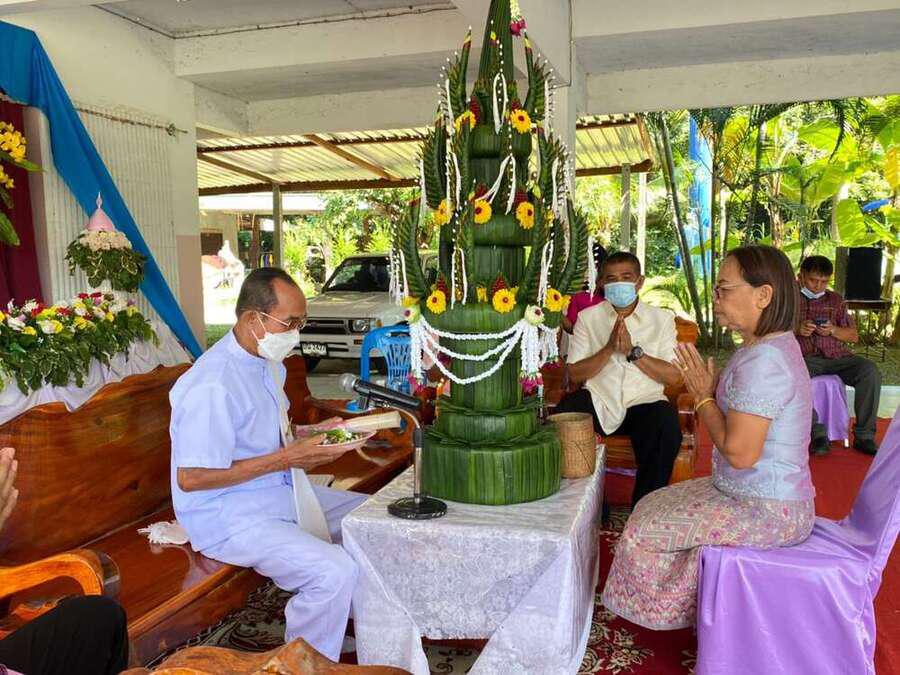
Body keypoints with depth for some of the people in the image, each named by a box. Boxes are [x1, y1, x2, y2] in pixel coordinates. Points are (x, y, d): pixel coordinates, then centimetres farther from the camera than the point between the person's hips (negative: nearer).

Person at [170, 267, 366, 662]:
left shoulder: (270, 363, 7)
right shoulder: (213, 385, -25)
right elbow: (191, 478, -25)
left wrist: (315, 435, 1)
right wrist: (284, 459, -24)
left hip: (281, 493, 10)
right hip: (227, 515, -10)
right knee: (334, 571, -28)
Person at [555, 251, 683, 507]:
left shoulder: (662, 318, 6)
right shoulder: (588, 317, 8)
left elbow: (674, 376, -4)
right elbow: (574, 373, -1)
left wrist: (633, 352, -16)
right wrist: (609, 349, -15)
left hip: (643, 402, 0)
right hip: (598, 399, 1)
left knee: (666, 425, -32)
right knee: (564, 413, -29)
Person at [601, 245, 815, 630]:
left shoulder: (763, 361, -28)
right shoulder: (774, 345, 7)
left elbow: (739, 452, -29)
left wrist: (704, 396, -17)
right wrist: (710, 390, 4)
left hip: (766, 512, -11)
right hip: (767, 498, 11)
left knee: (643, 531, -4)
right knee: (652, 505, 17)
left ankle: (664, 612, 24)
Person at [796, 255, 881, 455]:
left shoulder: (835, 300, 20)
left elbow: (854, 336, 18)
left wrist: (833, 330, -3)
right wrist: (796, 329, -14)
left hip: (836, 356, 4)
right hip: (805, 356, -3)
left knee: (870, 371, -25)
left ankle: (864, 436, -16)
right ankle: (818, 434, -30)